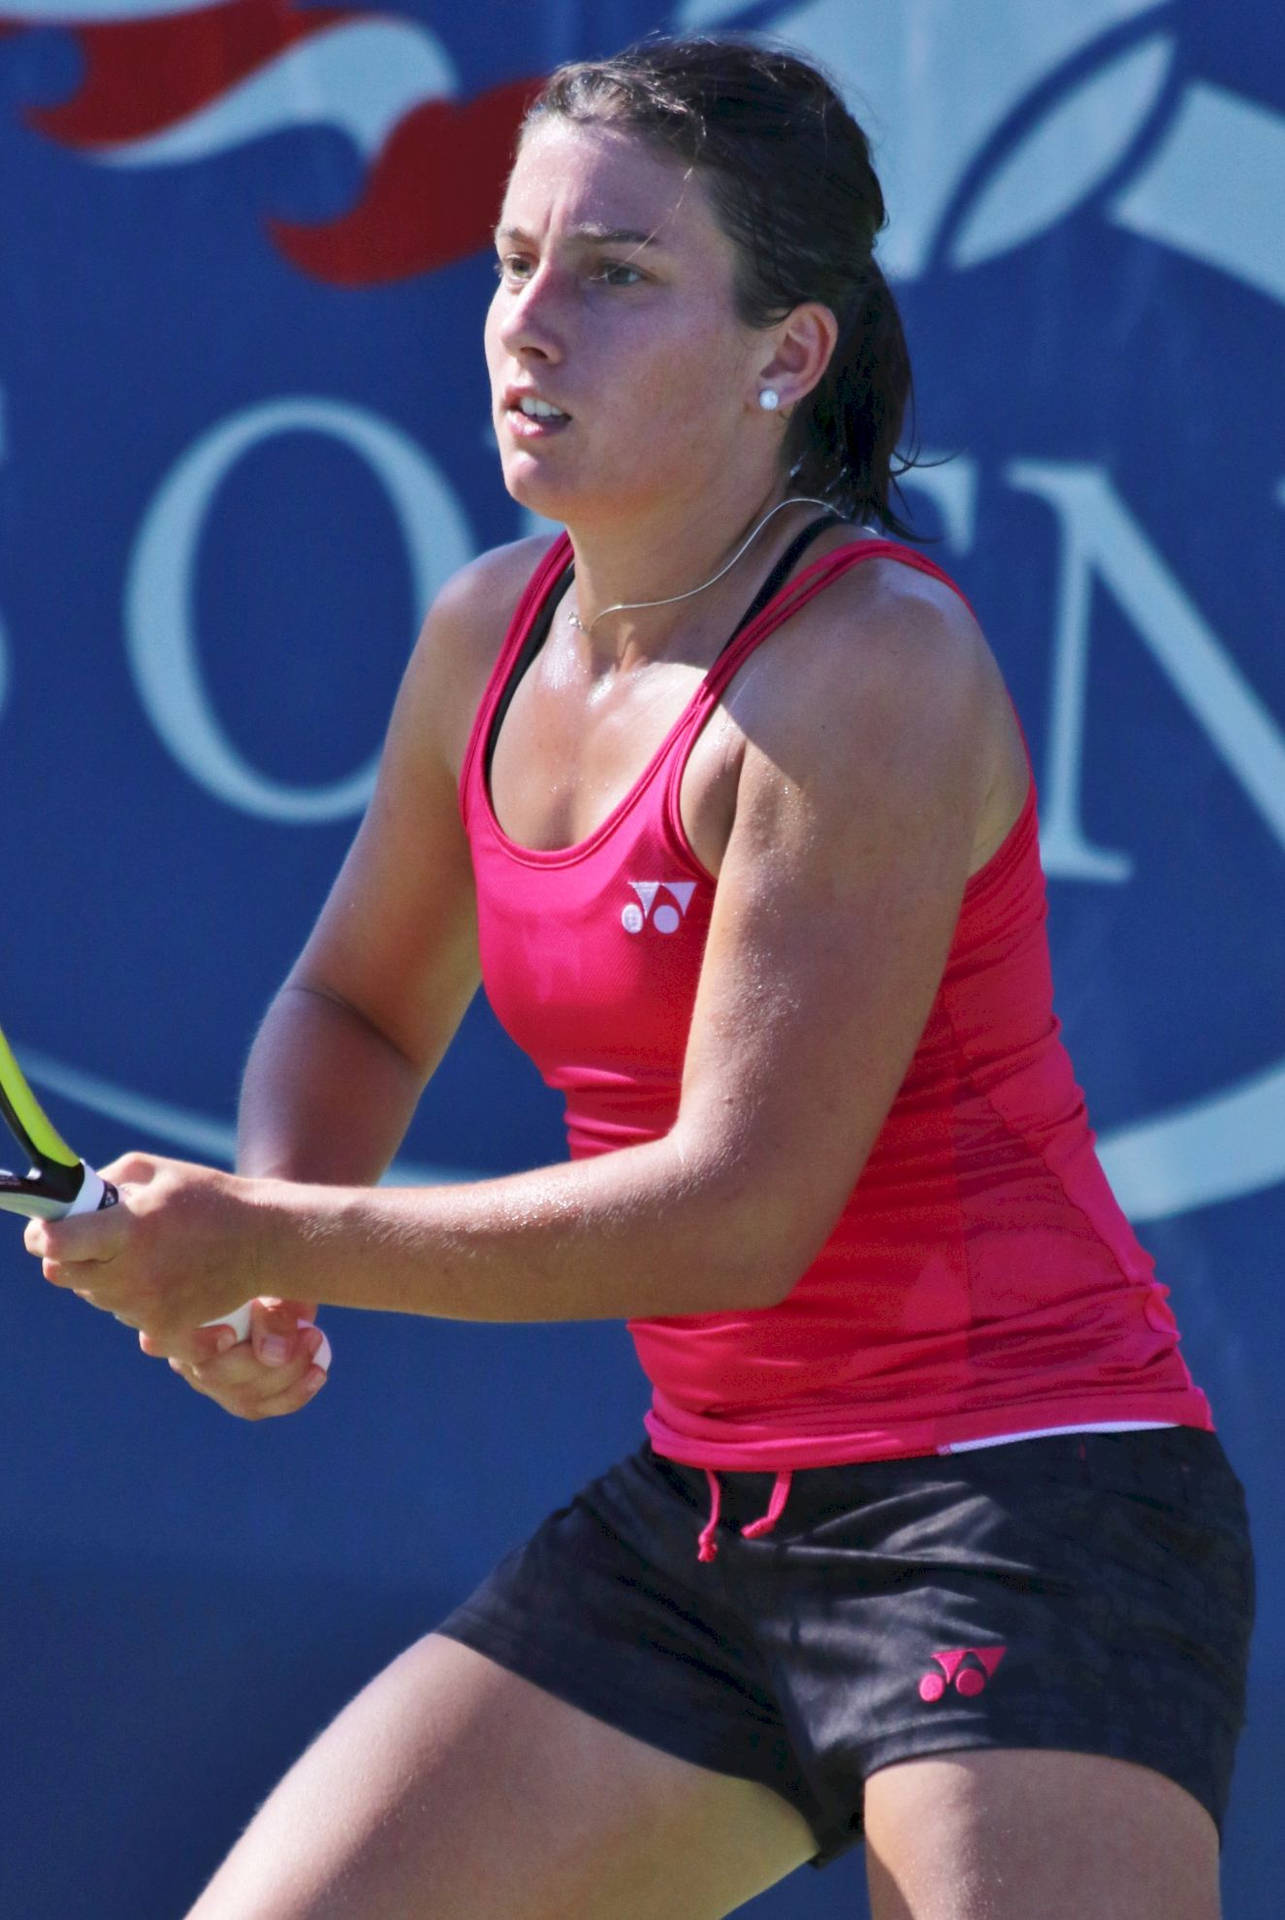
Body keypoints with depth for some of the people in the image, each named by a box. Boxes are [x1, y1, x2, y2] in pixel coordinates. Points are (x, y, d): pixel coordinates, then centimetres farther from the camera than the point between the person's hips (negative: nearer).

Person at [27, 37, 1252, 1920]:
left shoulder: (871, 670, -18)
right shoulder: (490, 639, 5)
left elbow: (739, 1208, -21)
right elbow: (355, 1010, 23)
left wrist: (273, 1244, -18)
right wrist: (258, 1243, 1)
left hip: (1023, 1505, -8)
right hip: (702, 1527, 8)